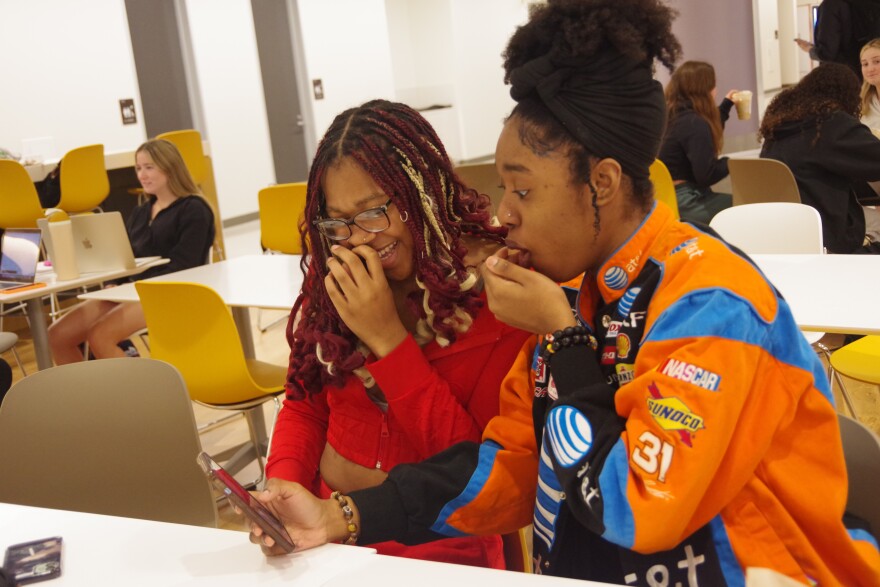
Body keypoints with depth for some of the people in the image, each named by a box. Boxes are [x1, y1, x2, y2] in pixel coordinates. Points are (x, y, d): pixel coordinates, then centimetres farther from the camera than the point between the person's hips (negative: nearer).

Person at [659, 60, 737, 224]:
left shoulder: (673, 116, 12)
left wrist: (726, 105, 40)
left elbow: (709, 132, 35)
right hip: (685, 202, -10)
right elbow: (706, 176, -20)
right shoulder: (694, 123, -17)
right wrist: (731, 162, -2)